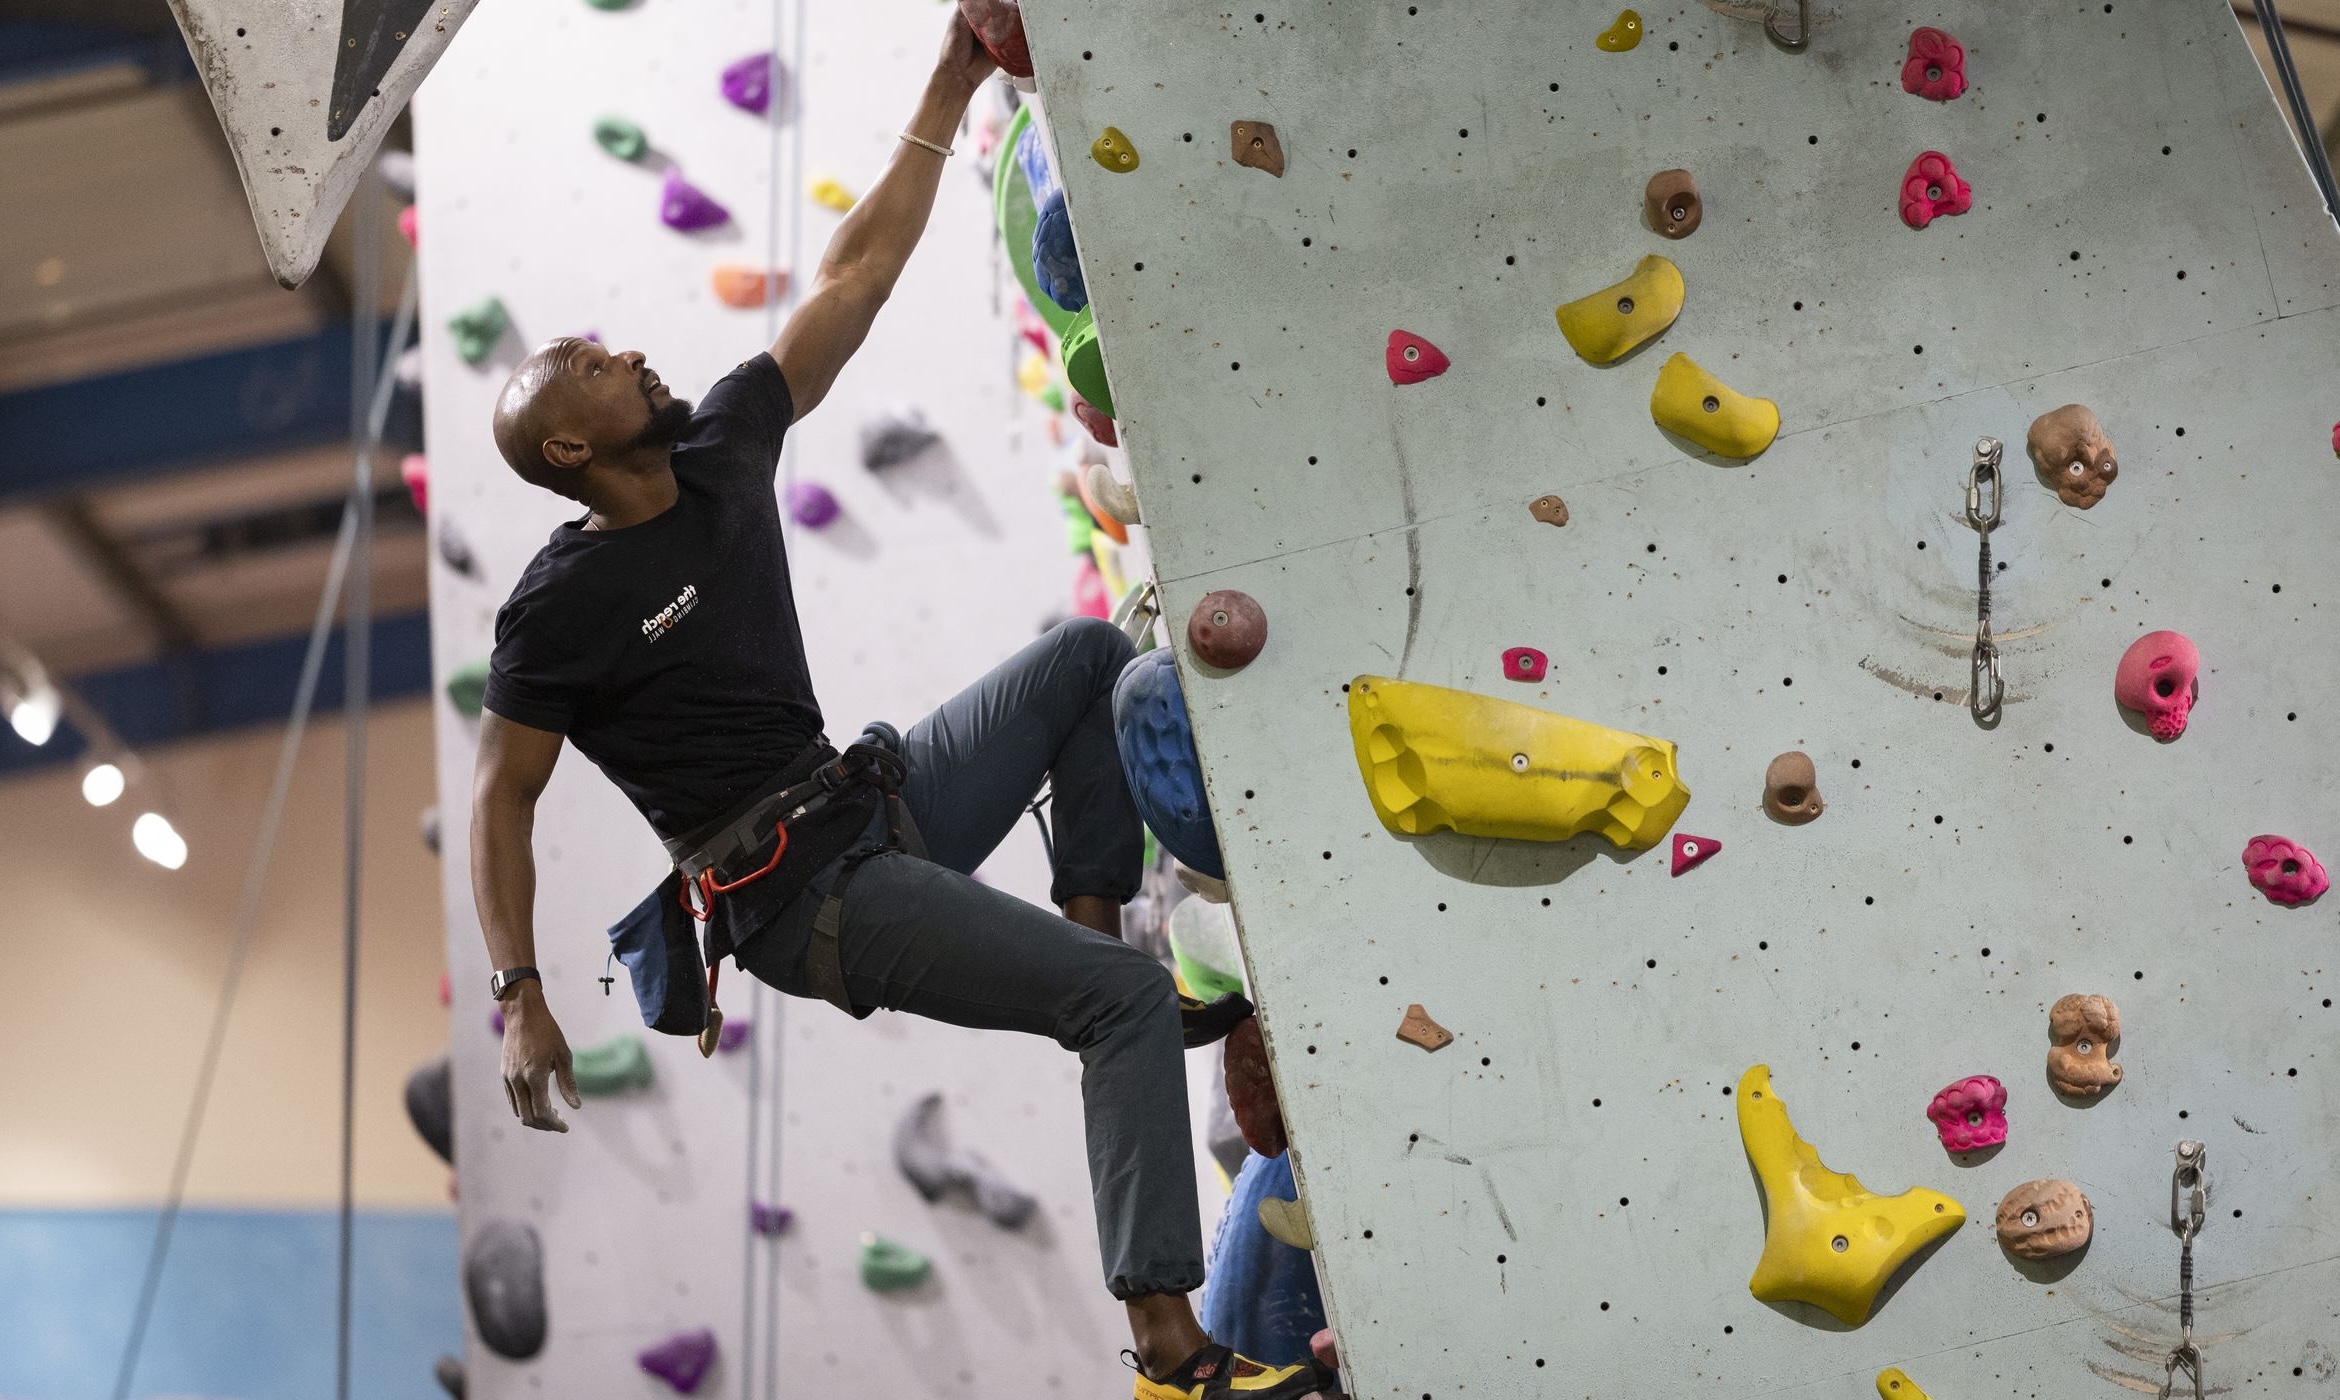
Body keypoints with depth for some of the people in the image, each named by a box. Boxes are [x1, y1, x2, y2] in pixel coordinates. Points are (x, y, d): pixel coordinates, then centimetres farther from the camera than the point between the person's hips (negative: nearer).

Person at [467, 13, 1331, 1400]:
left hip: (880, 803, 9)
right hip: (802, 900, -9)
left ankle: (1092, 931, 8)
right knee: (1125, 999, -19)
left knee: (1086, 655, 12)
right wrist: (521, 1000, -13)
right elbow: (502, 802, -8)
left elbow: (853, 279, 6)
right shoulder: (564, 605, -14)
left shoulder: (721, 448, 4)